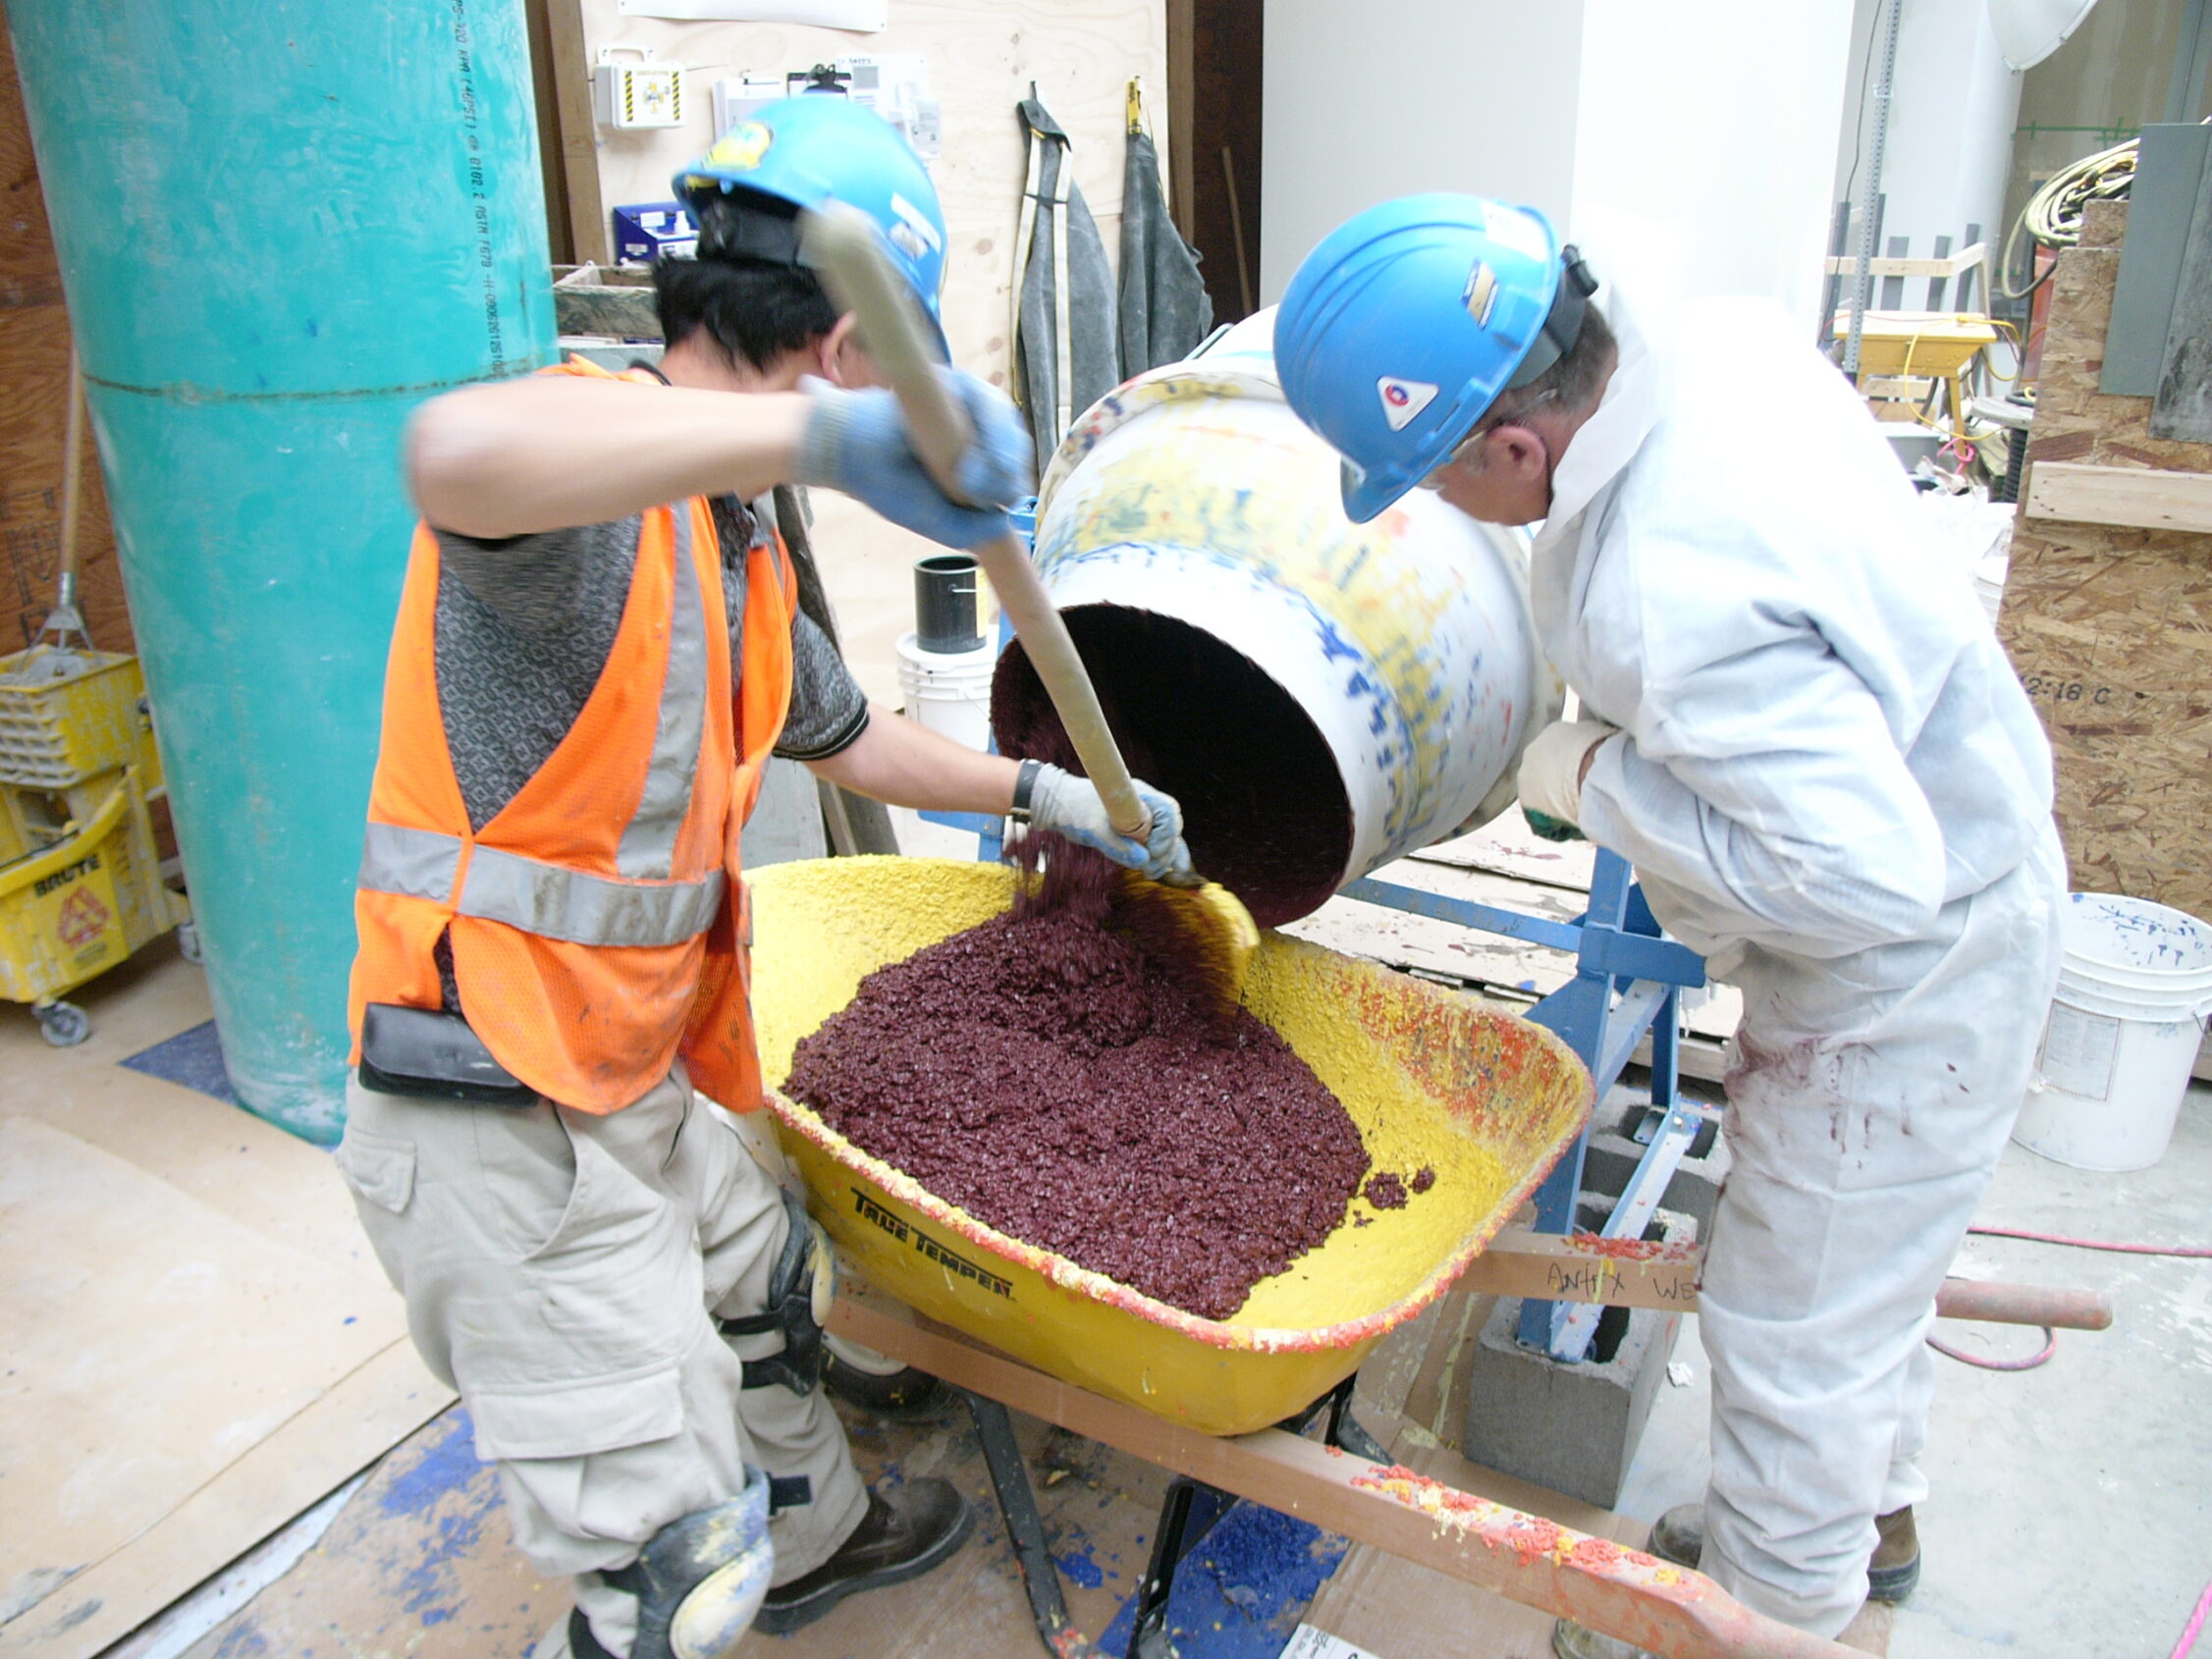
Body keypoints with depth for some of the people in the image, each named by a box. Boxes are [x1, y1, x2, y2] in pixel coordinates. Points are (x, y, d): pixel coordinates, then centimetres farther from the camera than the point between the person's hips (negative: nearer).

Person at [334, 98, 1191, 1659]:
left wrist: (1044, 793, 29)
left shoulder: (748, 553, 8)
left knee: (764, 1290, 32)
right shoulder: (590, 469, -21)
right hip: (503, 1127, -10)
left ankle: (816, 1534, 61)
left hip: (641, 1077, 10)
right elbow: (461, 450, -48)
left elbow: (845, 735, 24)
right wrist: (829, 431, -53)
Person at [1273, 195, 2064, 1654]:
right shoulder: (1723, 335, -10)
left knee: (1794, 1326, 10)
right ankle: (1871, 1511, 52)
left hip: (1908, 973, -9)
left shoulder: (1672, 599, -38)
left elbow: (1865, 872, -36)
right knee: (1859, 1262, 27)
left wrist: (1599, 780, -25)